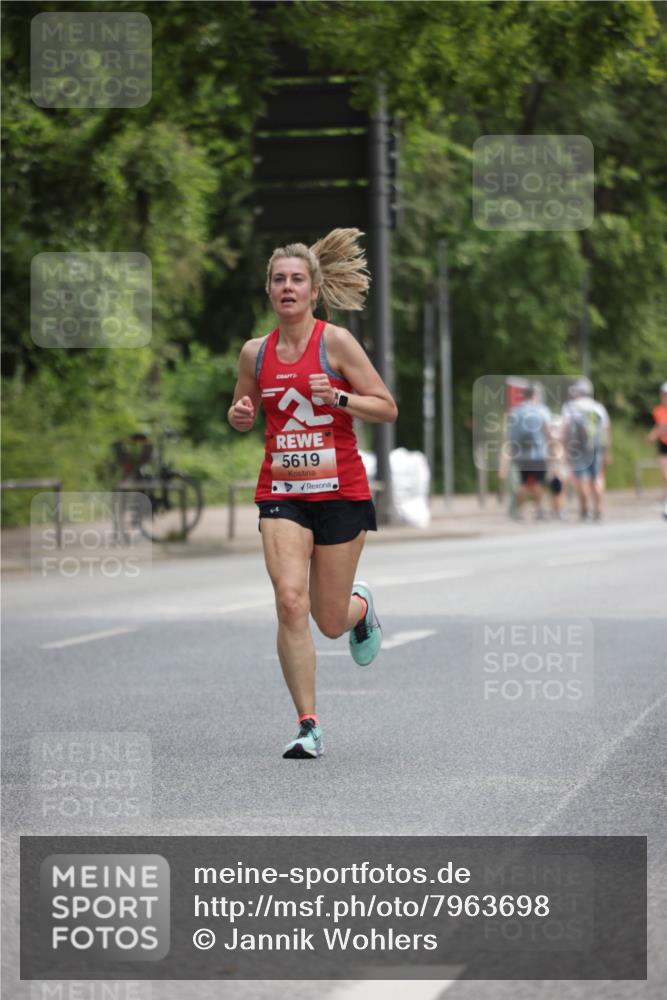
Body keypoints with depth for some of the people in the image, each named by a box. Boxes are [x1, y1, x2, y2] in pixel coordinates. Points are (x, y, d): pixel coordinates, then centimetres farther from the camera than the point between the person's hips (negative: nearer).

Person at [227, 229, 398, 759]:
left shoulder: (336, 342, -6)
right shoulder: (255, 352, 5)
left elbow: (387, 409, -4)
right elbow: (244, 413, 21)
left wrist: (337, 397, -20)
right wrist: (239, 414, -2)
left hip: (340, 491, -2)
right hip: (281, 491, 2)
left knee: (330, 621, 4)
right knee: (290, 600, -17)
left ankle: (360, 606, 43)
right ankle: (309, 725, -10)